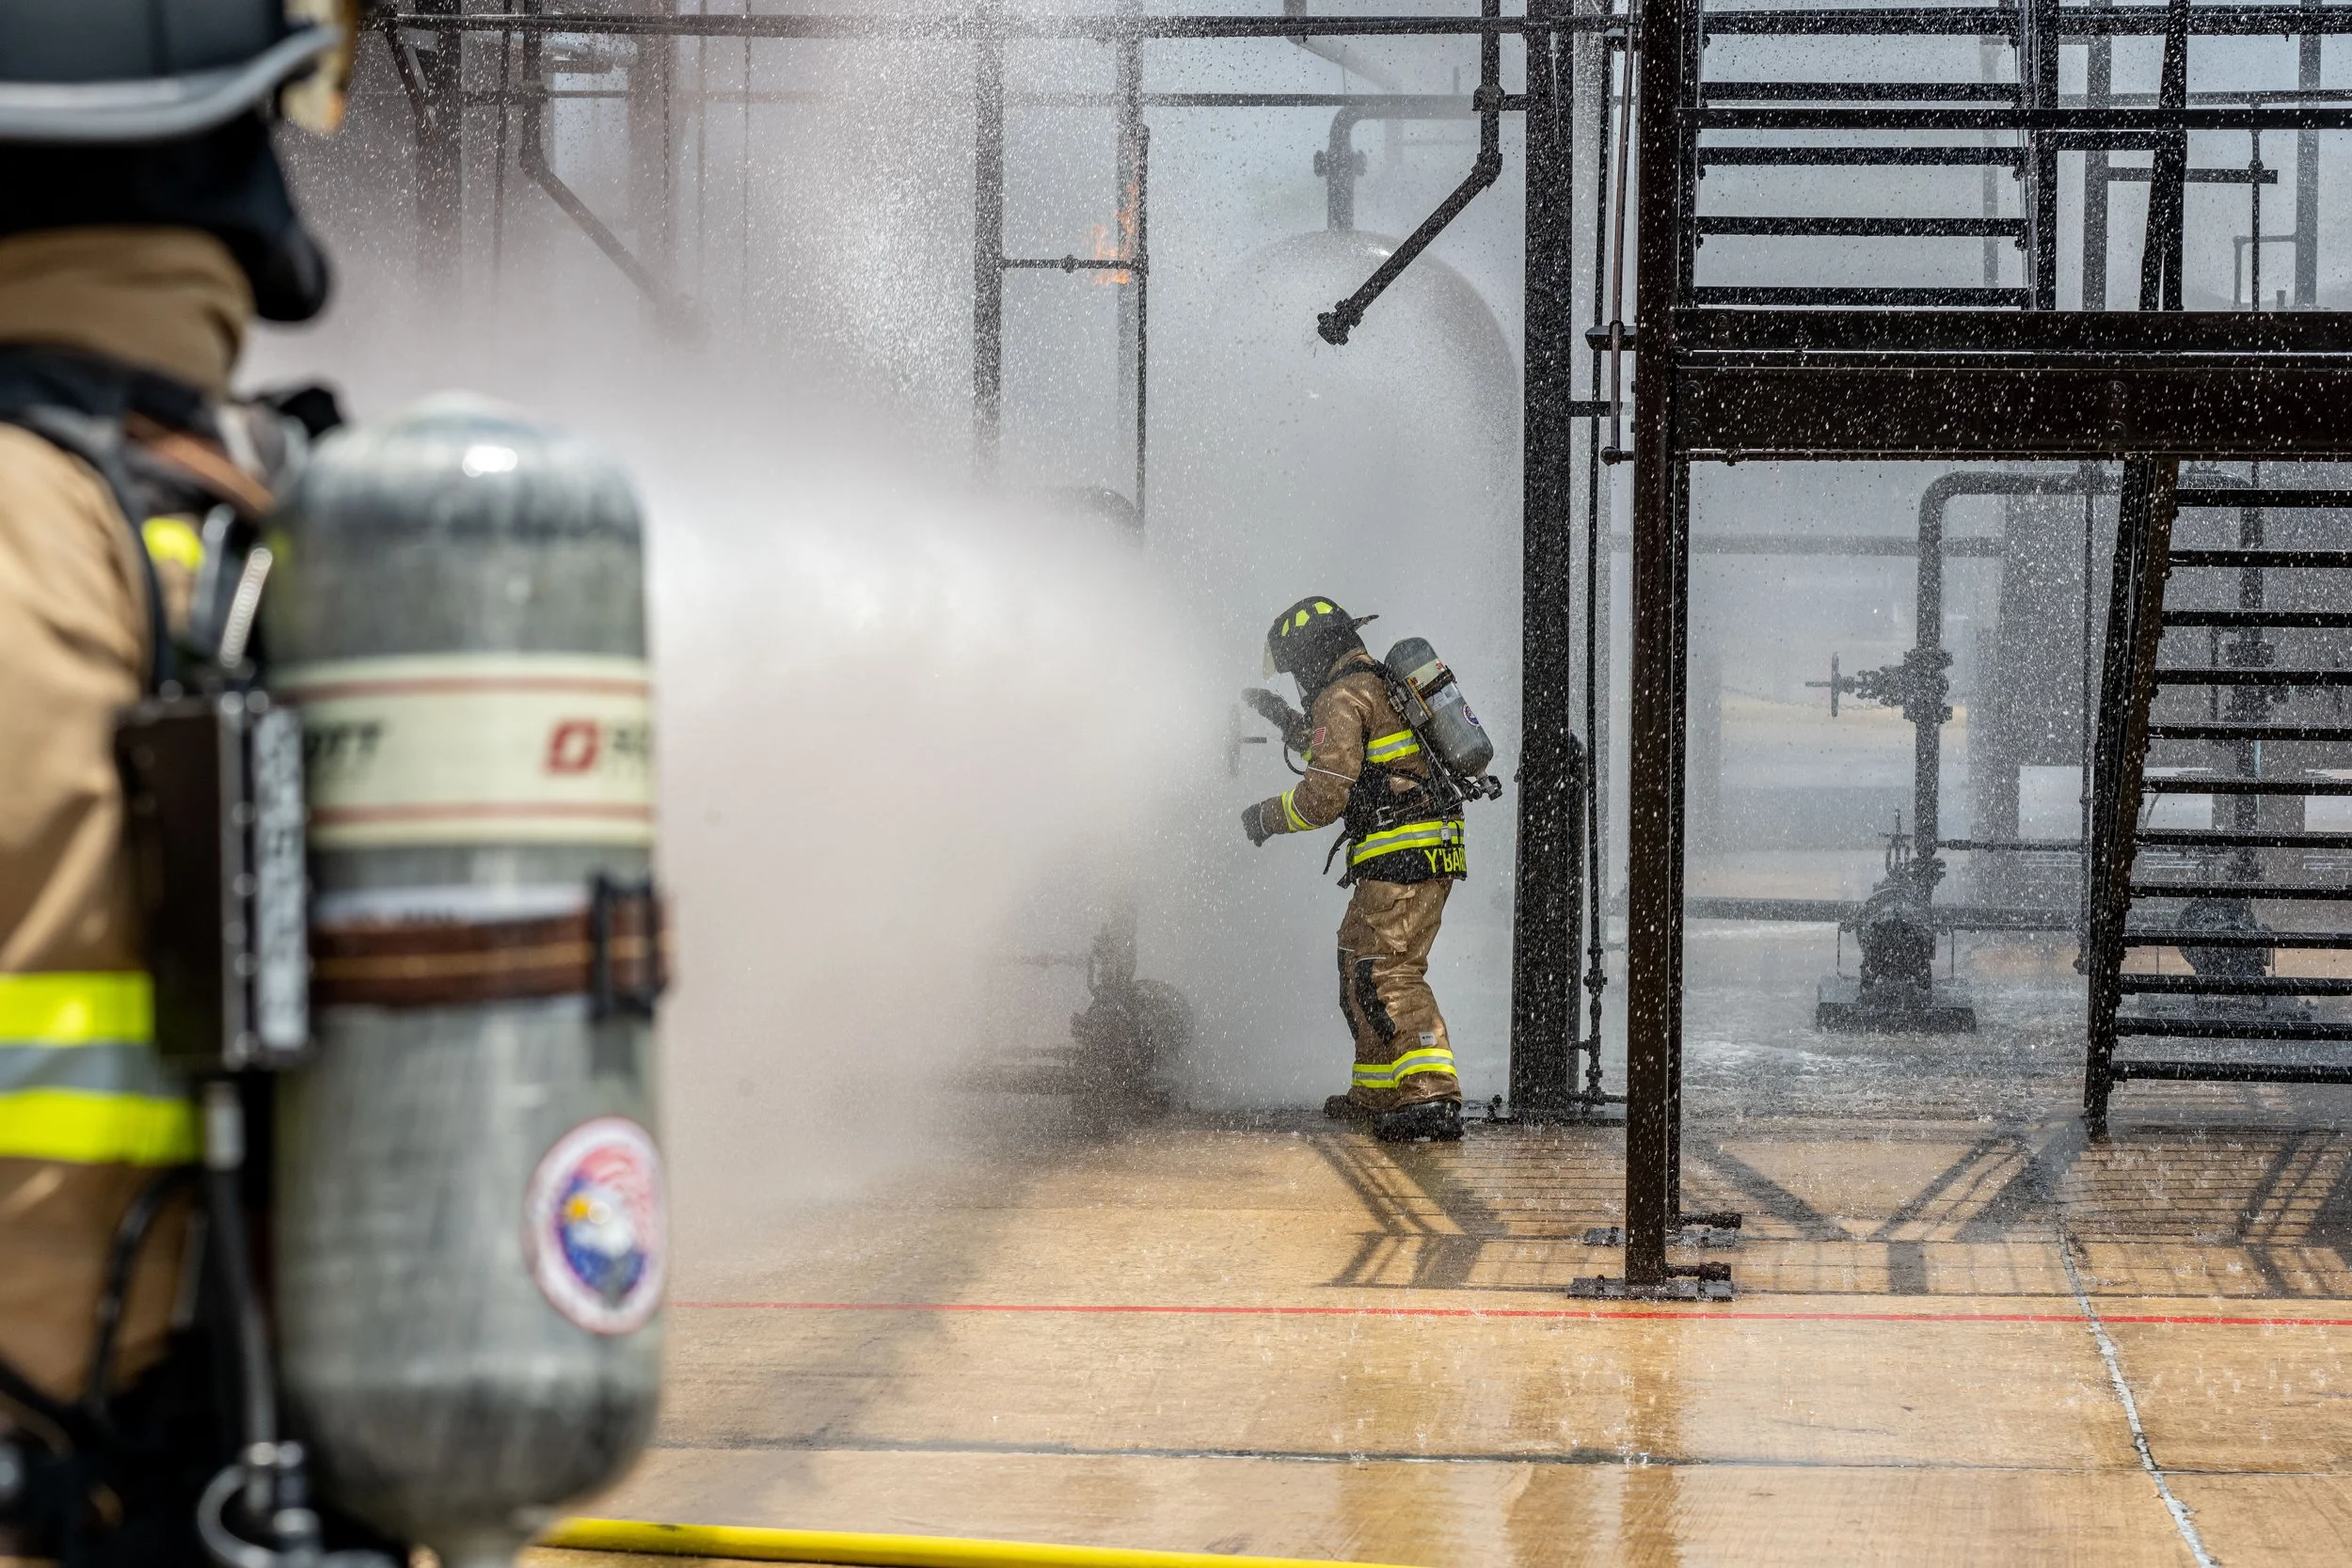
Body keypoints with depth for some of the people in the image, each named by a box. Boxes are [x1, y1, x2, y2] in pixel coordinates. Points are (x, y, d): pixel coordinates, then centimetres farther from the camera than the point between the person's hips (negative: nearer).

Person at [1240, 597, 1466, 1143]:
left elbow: (1325, 796, -15)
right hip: (1428, 855, 10)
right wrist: (1292, 725, 36)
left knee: (1387, 976, -15)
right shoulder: (1379, 684, 21)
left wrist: (1267, 816, 1)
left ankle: (1434, 1098, -26)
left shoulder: (1341, 698, -10)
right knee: (1360, 969, 19)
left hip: (1402, 857, -10)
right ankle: (1377, 1093, 28)